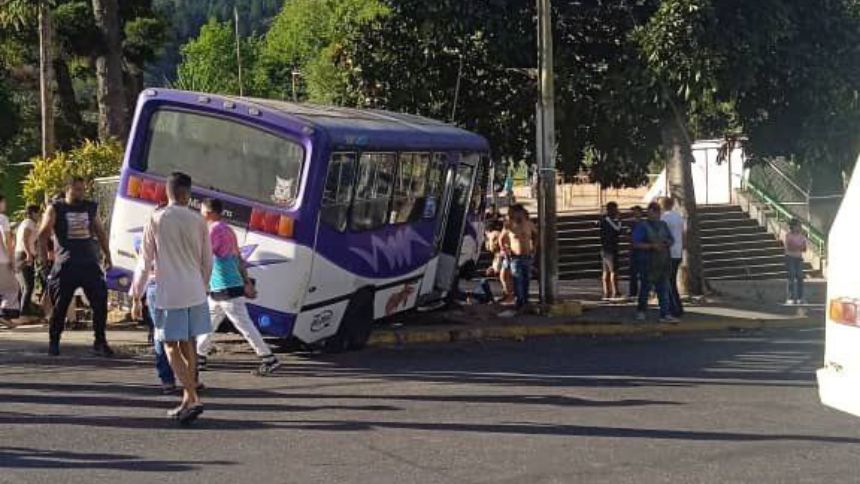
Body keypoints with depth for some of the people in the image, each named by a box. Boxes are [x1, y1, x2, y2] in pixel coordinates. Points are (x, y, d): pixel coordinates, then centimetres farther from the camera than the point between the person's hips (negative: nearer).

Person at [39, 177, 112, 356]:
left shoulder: (91, 207, 13)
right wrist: (44, 258, -7)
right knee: (60, 306, 3)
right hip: (65, 265, -3)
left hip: (90, 263, 3)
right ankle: (54, 343, 17)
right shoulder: (56, 208, 1)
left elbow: (100, 232, 21)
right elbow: (43, 234, -1)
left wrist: (107, 255, 18)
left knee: (100, 302, -4)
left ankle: (100, 342, 5)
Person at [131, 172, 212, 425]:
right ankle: (188, 400, 21)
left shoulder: (156, 220, -5)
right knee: (188, 345, 15)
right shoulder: (198, 221, 3)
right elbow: (207, 261, 10)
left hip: (168, 293, -4)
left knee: (172, 347, 1)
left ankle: (192, 399, -12)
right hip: (195, 293, 4)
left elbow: (145, 261, -3)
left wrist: (136, 297, 4)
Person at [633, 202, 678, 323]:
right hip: (649, 263, -4)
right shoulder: (642, 226, -5)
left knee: (663, 288, -1)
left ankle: (665, 315, -4)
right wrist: (652, 246, -21)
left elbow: (671, 240, 19)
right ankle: (640, 311, 26)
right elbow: (636, 244, -13)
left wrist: (667, 243, -5)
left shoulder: (663, 225, 12)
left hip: (663, 263, 5)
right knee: (645, 288, 6)